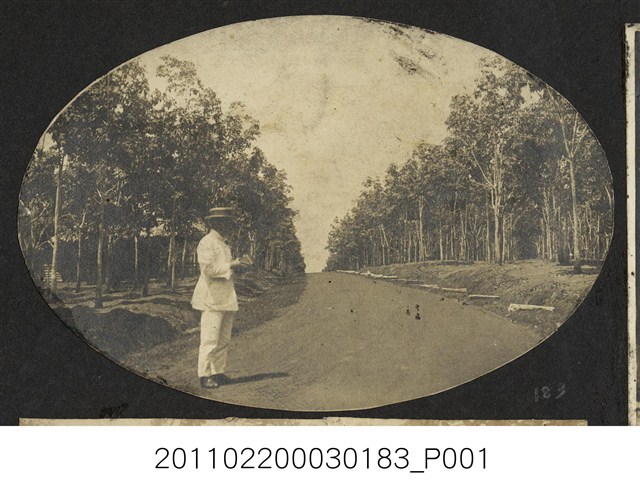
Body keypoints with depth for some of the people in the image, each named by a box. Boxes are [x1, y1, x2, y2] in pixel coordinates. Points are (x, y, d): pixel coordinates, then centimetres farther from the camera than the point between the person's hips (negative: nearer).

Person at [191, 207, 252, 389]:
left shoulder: (223, 244, 19)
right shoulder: (206, 243, -9)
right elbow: (208, 268, -18)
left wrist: (238, 262, 11)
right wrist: (230, 264, -17)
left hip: (226, 297, 9)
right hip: (212, 298, -9)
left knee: (223, 340, 10)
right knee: (209, 339, -8)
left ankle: (218, 373, 16)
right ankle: (204, 375, -5)